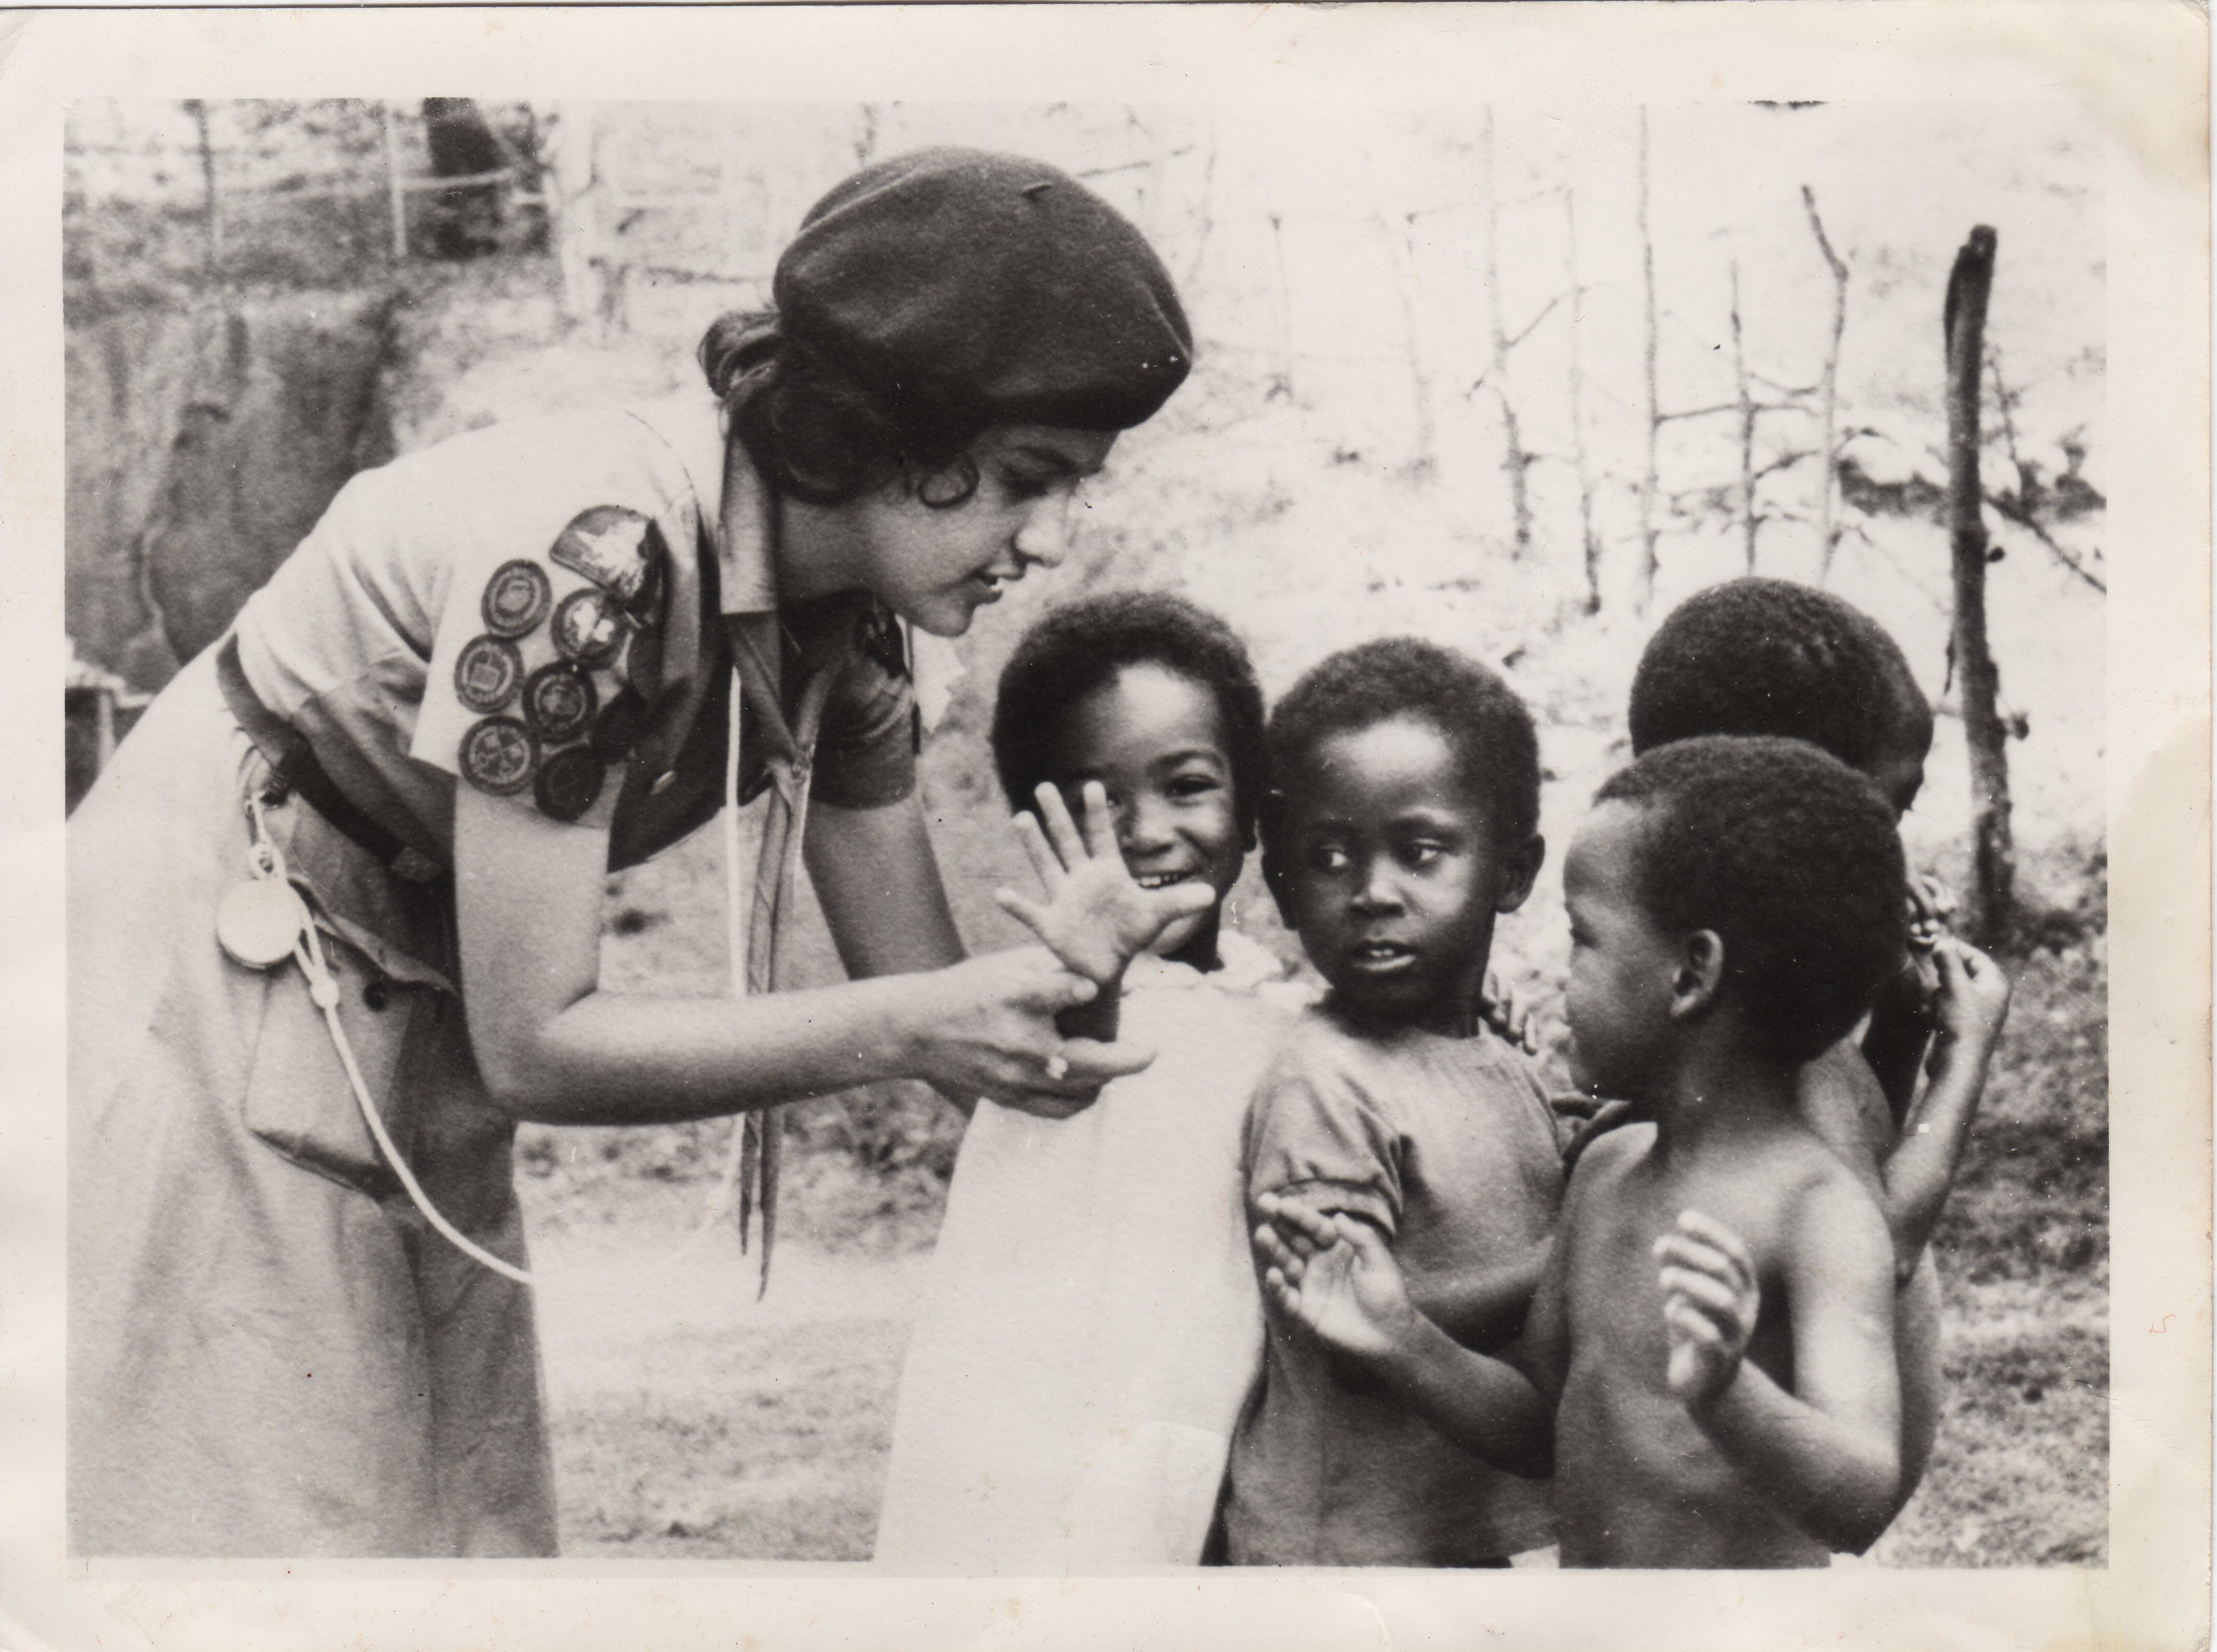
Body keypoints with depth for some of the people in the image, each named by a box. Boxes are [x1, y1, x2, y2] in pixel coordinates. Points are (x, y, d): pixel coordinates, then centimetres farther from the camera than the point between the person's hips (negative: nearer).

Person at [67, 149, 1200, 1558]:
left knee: (462, 1514, 8)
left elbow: (927, 986, -1)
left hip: (414, 1047, 7)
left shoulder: (846, 626, -6)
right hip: (202, 987, -7)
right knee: (267, 1513, -3)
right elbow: (535, 1047, -27)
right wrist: (914, 1029, -33)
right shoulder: (590, 558, -31)